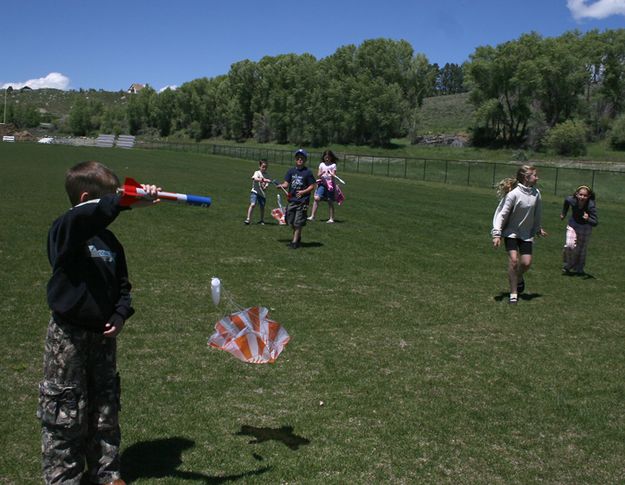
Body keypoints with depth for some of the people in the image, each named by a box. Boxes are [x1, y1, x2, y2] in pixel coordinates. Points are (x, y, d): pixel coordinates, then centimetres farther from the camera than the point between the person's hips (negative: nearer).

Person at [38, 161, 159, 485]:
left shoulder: (110, 241, 8)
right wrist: (126, 201, -51)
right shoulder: (65, 231, -14)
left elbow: (122, 285, 15)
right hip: (68, 336, -6)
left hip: (103, 336, 7)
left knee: (105, 409, 15)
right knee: (64, 413, 4)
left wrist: (120, 316, -3)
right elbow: (82, 218, -39)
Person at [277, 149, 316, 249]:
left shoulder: (308, 172, -5)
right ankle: (297, 238, 32)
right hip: (291, 200, 5)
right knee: (290, 222, 12)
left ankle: (295, 242, 6)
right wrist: (281, 186, -17)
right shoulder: (291, 171, 7)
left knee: (298, 223, -3)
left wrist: (303, 192, -17)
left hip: (302, 201, -5)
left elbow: (312, 186, -3)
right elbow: (286, 184, 4)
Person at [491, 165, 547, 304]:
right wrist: (497, 234, -22)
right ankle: (513, 294, -4)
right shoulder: (513, 194, -19)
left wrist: (538, 228, 23)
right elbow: (502, 214, -17)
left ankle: (519, 278, 33)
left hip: (526, 233, 5)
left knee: (527, 262, -2)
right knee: (513, 259, -15)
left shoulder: (536, 193, -3)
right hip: (511, 232, -5)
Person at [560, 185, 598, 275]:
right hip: (572, 225, 1)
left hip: (585, 227, -1)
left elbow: (595, 223, -31)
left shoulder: (591, 206, -32)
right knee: (569, 245, -17)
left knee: (582, 249, 11)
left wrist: (588, 219, -51)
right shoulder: (572, 200, -26)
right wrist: (563, 213, 11)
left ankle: (579, 269, 33)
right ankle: (568, 265, 9)